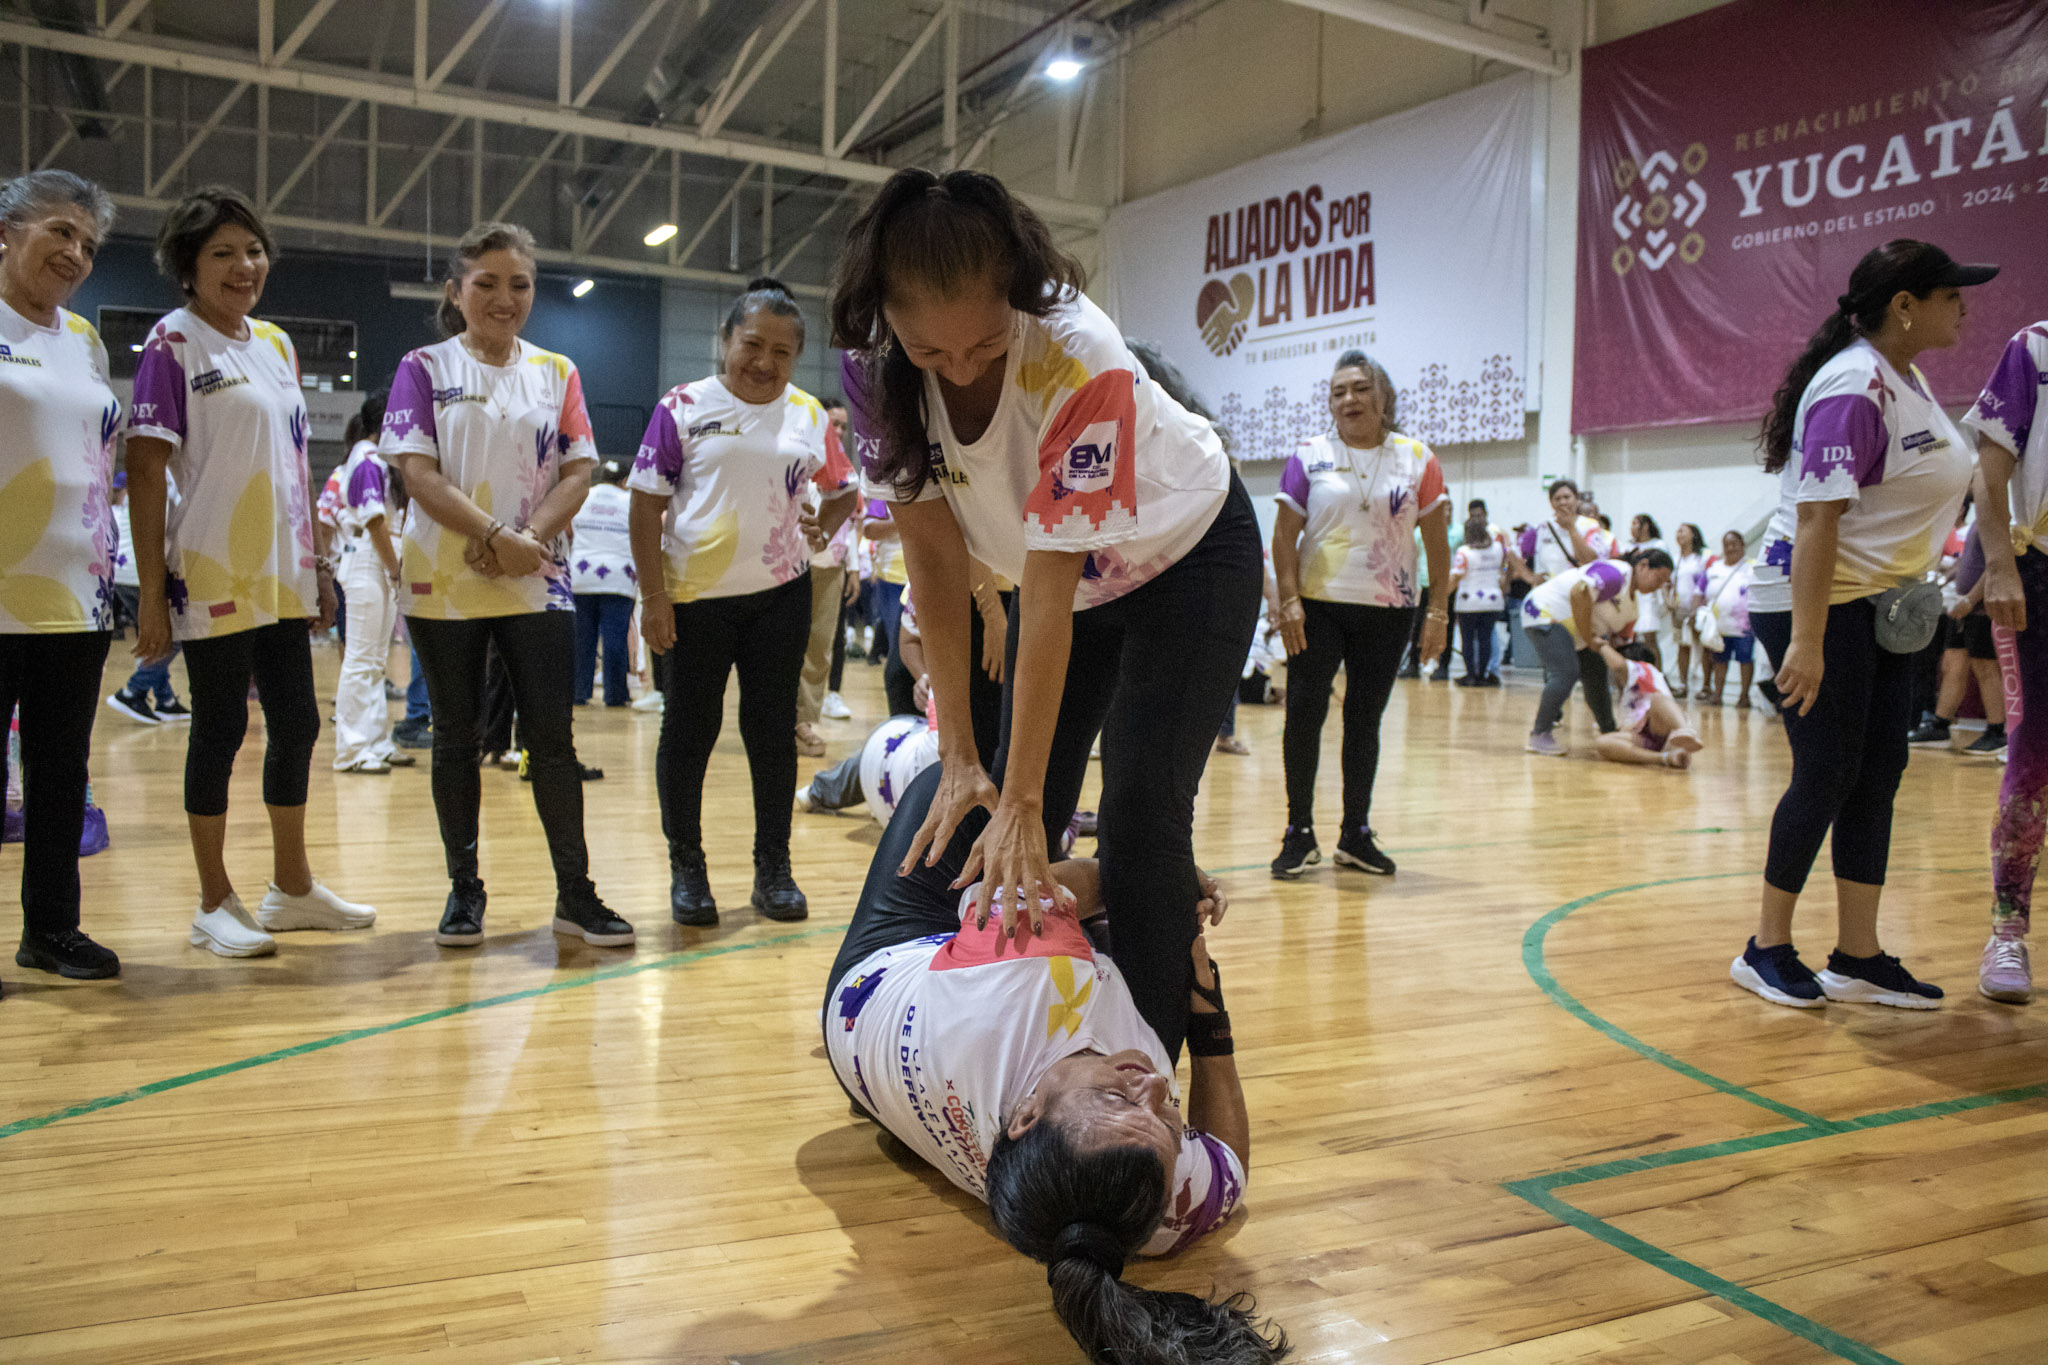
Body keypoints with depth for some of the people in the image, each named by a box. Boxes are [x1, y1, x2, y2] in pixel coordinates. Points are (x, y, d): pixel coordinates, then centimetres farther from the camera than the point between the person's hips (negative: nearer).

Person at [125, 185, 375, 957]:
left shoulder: (277, 344, 13)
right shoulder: (174, 343, -7)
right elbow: (146, 471, -11)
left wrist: (316, 563, 14)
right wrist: (152, 594, -15)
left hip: (283, 575, 7)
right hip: (214, 576, -6)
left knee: (296, 724, 10)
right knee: (220, 729, 1)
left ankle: (292, 889, 24)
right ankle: (215, 905, 13)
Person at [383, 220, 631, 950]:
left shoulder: (557, 372, 10)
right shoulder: (424, 369, 4)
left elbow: (578, 473, 2)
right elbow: (418, 473, -7)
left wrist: (531, 538, -14)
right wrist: (496, 536, -18)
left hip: (538, 582, 1)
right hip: (444, 583, -1)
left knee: (552, 736, -1)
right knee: (456, 738, 6)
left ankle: (575, 892, 5)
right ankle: (464, 889, 17)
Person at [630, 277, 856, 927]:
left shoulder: (809, 416, 7)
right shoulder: (684, 408, -3)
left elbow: (844, 491, 21)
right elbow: (647, 506, -4)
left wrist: (820, 530, 1)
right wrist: (654, 598, -9)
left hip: (780, 593, 3)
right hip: (695, 597, -2)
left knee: (773, 731, 8)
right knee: (689, 730, 6)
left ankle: (773, 866, 20)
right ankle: (686, 866, 21)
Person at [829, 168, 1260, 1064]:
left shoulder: (1081, 362, -37)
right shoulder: (876, 370, -23)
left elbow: (1050, 596, -36)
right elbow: (936, 558, -18)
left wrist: (1021, 799, -33)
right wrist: (959, 757, -19)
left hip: (1185, 558, -5)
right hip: (1058, 568, 5)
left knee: (1140, 820, -14)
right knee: (1014, 824, 3)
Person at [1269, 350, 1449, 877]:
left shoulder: (1417, 458, 4)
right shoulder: (1309, 455, 2)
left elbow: (1436, 539, 5)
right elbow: (1284, 535, -1)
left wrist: (1439, 611, 0)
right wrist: (1289, 600, -11)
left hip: (1388, 608, 1)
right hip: (1318, 604, -1)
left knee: (1364, 717, 7)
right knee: (1304, 711, -5)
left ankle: (1356, 834, 17)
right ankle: (1300, 832, 6)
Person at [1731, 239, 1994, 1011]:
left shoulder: (1906, 380, 11)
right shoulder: (1852, 388, -19)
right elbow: (1816, 518, -26)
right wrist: (1807, 642, -29)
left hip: (1879, 603, 10)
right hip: (1816, 602, -10)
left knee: (1878, 772, 8)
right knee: (1827, 775, -5)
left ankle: (1857, 957, 16)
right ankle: (1767, 950, 10)